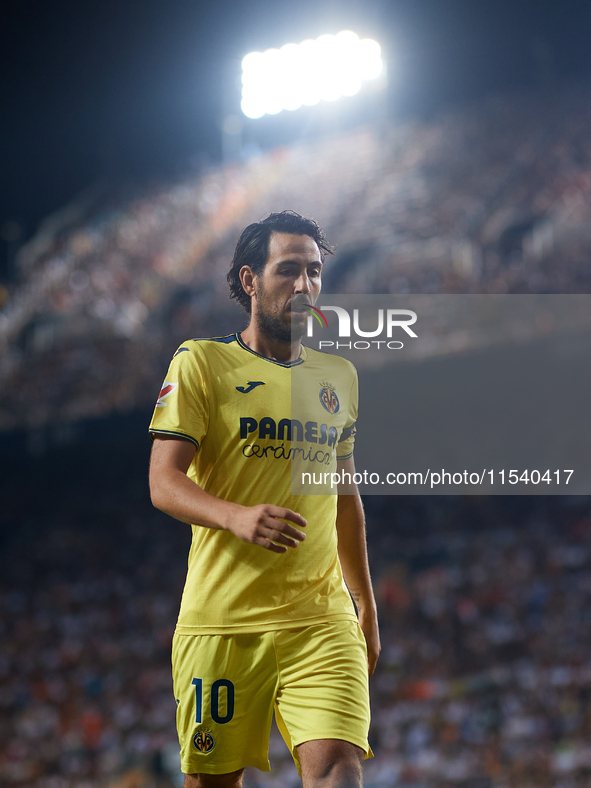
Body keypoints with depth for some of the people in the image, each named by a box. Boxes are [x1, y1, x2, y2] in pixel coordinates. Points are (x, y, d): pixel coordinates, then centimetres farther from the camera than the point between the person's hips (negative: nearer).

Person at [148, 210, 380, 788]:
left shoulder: (338, 376, 16)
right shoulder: (201, 362, 1)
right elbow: (163, 481, -7)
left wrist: (366, 604, 27)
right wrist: (237, 517, -26)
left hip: (321, 616, 3)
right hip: (221, 617, -3)